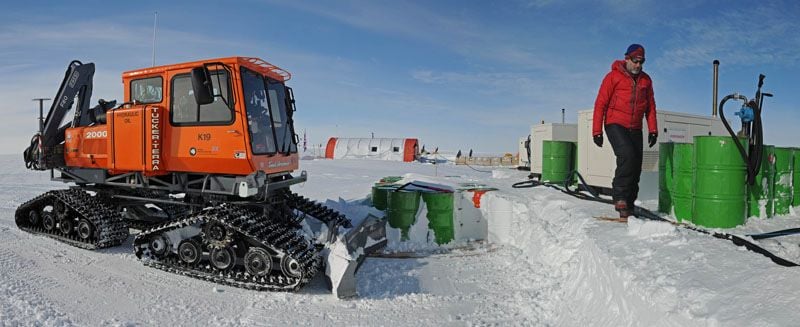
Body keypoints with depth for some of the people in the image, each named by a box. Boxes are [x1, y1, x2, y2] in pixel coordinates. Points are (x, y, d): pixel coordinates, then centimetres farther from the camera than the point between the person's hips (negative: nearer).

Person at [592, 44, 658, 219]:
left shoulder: (646, 80, 13)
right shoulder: (613, 76, -3)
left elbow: (650, 106, 17)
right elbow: (600, 103, -5)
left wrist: (653, 129, 7)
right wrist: (597, 131, -10)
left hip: (635, 129, 5)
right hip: (615, 125, -5)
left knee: (635, 168, 1)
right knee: (627, 155, -28)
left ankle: (627, 207, 9)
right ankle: (619, 196, -19)